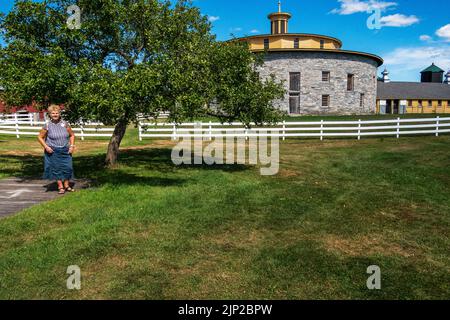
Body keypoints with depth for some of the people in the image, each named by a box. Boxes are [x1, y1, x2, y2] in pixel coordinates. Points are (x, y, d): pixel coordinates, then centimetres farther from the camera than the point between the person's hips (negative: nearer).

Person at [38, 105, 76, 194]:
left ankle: (67, 185, 16)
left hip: (65, 150, 2)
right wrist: (46, 147, -8)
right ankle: (60, 187, 10)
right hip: (53, 151, -2)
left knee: (67, 167, 2)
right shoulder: (47, 125, -4)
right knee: (56, 168, 1)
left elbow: (72, 135, 12)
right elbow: (40, 137, 4)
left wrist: (72, 146, 1)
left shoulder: (65, 123, 2)